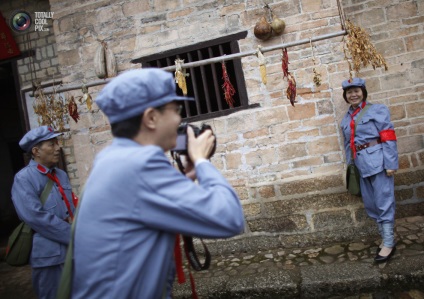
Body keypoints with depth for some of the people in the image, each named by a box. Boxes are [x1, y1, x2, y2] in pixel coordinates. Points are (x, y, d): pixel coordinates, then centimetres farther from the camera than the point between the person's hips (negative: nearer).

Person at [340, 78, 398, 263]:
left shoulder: (378, 110, -1)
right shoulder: (346, 119, 16)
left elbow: (388, 138, -8)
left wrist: (390, 163, -15)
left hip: (377, 160, -6)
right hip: (360, 164, 6)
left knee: (384, 202, -3)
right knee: (370, 204, 11)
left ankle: (389, 244, 6)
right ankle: (385, 238, 26)